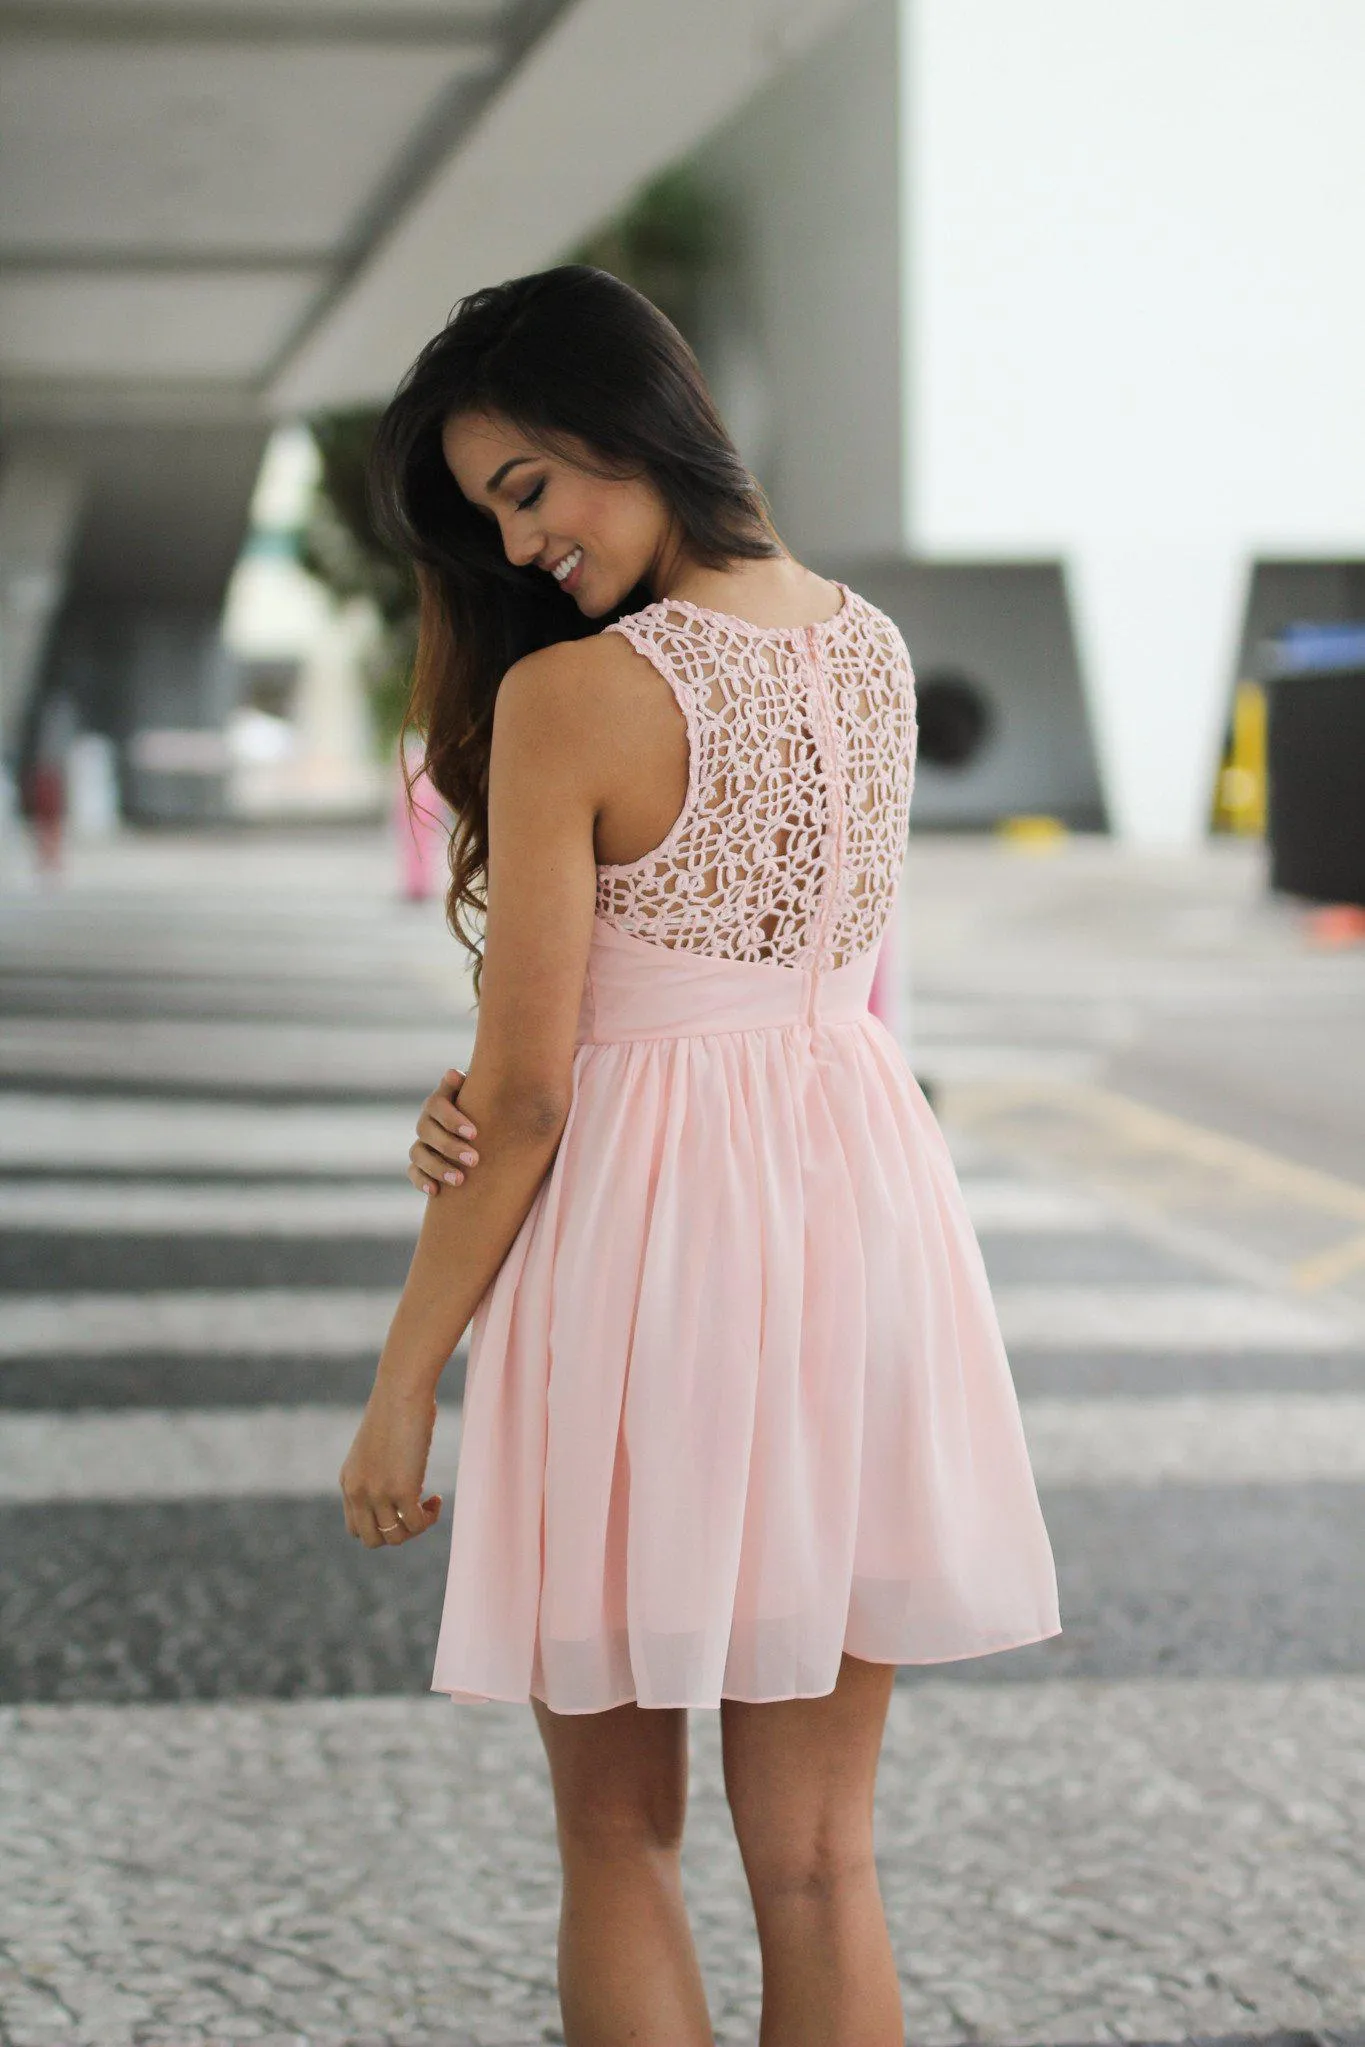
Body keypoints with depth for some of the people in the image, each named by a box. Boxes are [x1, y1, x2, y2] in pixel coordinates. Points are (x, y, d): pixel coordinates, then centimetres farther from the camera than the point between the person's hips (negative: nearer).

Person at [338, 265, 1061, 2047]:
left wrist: (402, 1384, -4)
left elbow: (526, 1098, -14)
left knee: (618, 1832, 12)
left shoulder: (573, 694, -14)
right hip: (861, 1204, 6)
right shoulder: (870, 647, 8)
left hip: (648, 1233, -6)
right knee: (817, 1853, 13)